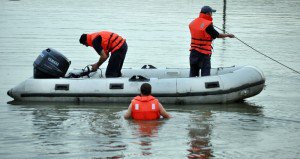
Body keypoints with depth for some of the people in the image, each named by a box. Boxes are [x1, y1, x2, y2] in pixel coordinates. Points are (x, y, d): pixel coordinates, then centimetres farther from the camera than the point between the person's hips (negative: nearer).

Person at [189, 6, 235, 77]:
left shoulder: (193, 23, 6)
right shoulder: (208, 25, -14)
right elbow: (217, 35, -5)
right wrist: (228, 35, 9)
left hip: (193, 52, 6)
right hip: (204, 54, -6)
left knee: (193, 74, 14)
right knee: (205, 74, -2)